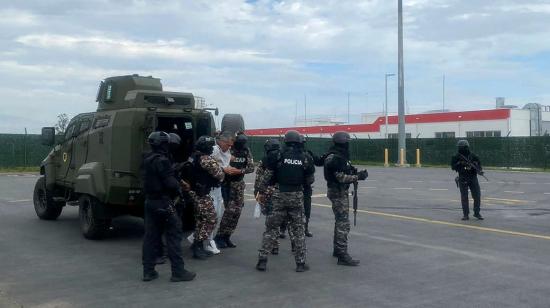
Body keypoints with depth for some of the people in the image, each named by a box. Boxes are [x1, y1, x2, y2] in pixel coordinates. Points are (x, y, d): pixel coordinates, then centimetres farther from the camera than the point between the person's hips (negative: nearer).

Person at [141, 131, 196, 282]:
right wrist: (179, 188, 0)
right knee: (174, 235, -2)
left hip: (150, 201, 9)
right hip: (163, 202, -9)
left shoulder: (147, 160, 12)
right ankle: (178, 271, -1)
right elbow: (170, 183, -22)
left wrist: (178, 185, 16)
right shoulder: (161, 160, -17)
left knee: (151, 236, 11)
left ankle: (148, 271, 14)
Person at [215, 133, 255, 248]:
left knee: (237, 210, 5)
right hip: (228, 183, -6)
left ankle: (227, 236, 16)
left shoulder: (246, 151, 1)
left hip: (239, 183, 6)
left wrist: (241, 170, -17)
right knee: (230, 209, -12)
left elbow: (251, 167, -2)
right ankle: (219, 236, -1)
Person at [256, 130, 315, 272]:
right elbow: (310, 180, 5)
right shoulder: (304, 158, 0)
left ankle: (262, 260, 5)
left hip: (280, 196, -1)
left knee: (271, 228, 7)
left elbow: (268, 176, -5)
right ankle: (301, 263, 12)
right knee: (298, 230, 10)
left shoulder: (279, 156, -6)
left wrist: (261, 192, 7)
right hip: (297, 197, 1)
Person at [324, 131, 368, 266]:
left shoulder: (340, 156, 12)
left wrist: (355, 172, -1)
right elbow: (341, 178, -23)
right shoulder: (336, 158, -20)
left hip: (341, 191, 11)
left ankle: (337, 250, 30)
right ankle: (342, 256, -11)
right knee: (343, 224, -11)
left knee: (340, 221, 19)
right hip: (338, 192, -11)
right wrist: (358, 177, -22)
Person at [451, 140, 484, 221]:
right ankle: (466, 215, 8)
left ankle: (476, 213, 14)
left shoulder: (473, 156, 1)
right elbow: (453, 167, -3)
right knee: (464, 197, 1)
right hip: (463, 180, -1)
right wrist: (459, 163, -18)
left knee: (477, 196, -1)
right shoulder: (457, 157, -1)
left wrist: (480, 170, -13)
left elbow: (479, 164, 7)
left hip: (473, 178, 1)